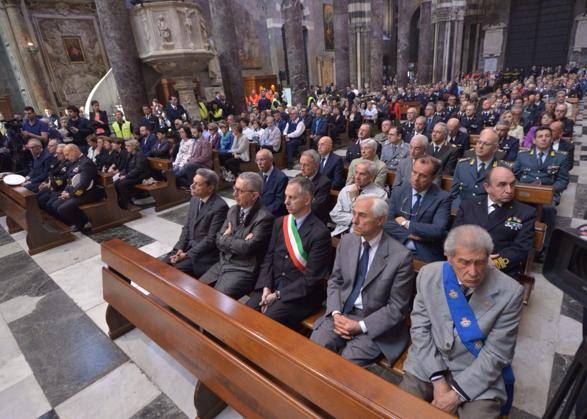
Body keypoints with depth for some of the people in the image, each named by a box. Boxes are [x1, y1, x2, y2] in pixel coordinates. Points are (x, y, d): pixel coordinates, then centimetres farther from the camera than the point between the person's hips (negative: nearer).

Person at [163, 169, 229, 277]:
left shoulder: (220, 207, -21)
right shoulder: (194, 199, 5)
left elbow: (211, 239, -20)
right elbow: (187, 227, 11)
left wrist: (187, 255, -18)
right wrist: (180, 248, -3)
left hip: (205, 254, -7)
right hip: (188, 247, 7)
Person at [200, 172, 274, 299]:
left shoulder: (264, 217, -18)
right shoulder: (233, 210, 6)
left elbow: (247, 248, -22)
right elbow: (219, 240, 5)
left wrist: (226, 239, -8)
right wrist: (238, 243, -13)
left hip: (244, 271, -7)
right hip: (222, 263, 7)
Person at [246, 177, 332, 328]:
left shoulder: (320, 233, -14)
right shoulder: (280, 222, 7)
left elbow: (311, 278, -15)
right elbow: (269, 257, 8)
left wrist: (278, 295, -14)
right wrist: (266, 287, -7)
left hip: (300, 295, -5)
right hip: (272, 286, 6)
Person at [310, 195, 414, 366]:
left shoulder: (401, 256, -15)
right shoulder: (346, 241, 0)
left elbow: (397, 307, -10)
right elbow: (334, 281, 8)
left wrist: (361, 326, -16)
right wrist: (336, 313, -8)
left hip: (374, 324, -3)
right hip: (341, 314, 4)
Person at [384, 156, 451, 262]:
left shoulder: (442, 198, -4)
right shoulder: (398, 192, 6)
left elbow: (439, 231, -16)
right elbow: (386, 223, -2)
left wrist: (406, 223, -9)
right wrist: (409, 234, -13)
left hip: (426, 256, -2)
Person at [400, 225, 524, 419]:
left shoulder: (509, 292, -17)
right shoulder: (428, 275, -11)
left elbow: (496, 354, -13)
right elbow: (420, 329, -5)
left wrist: (457, 393, -15)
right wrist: (438, 379, -12)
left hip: (479, 377, -1)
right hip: (429, 364, 1)